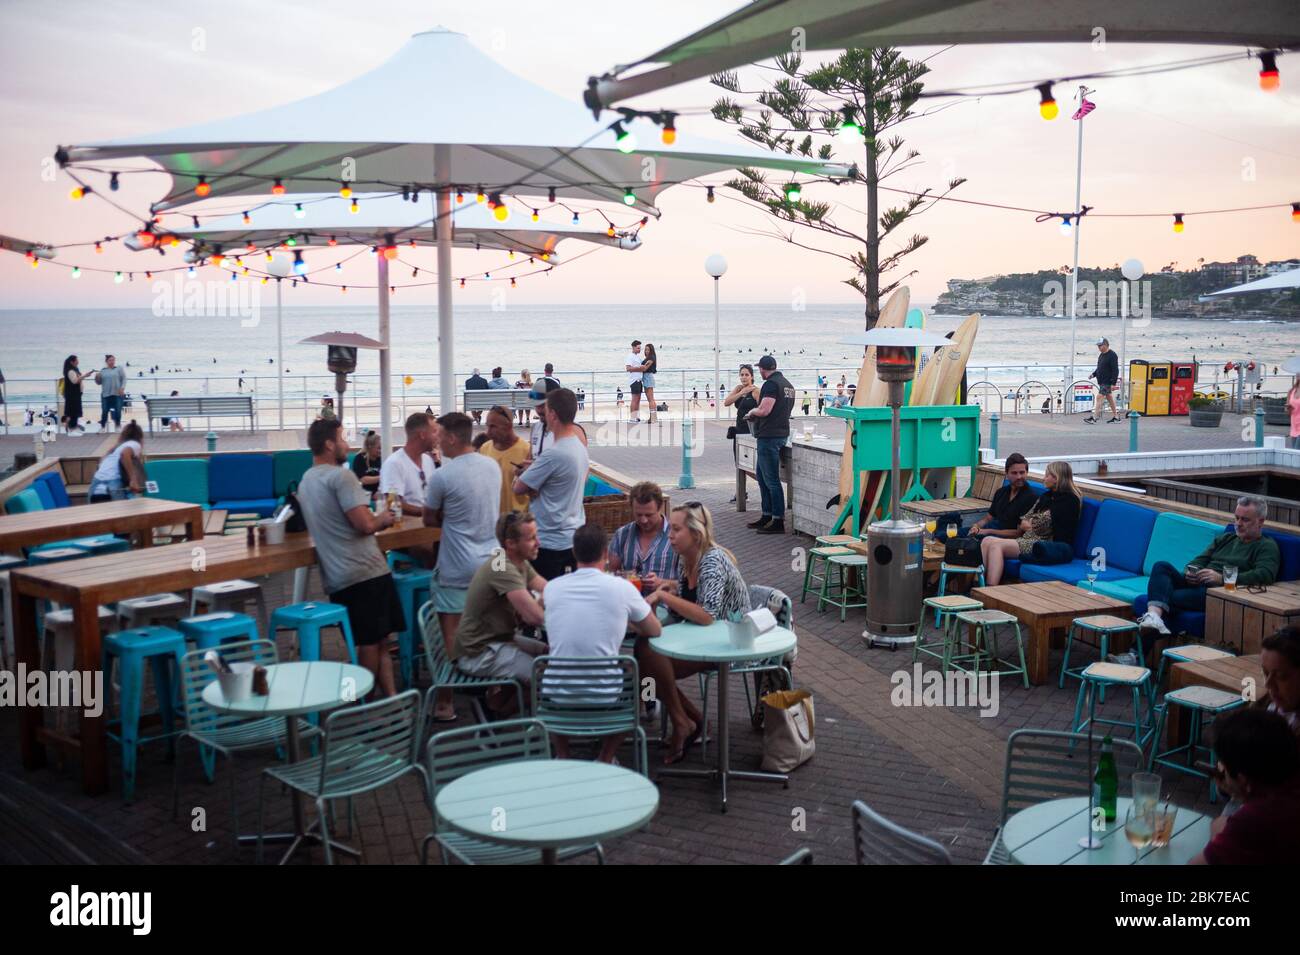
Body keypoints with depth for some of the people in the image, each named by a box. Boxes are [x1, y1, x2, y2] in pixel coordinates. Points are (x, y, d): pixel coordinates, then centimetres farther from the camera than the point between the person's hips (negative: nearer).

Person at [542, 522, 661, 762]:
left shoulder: (552, 587, 1)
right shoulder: (621, 587, -7)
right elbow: (655, 631, 9)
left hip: (558, 697, 2)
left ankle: (562, 757, 30)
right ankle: (605, 759, 26)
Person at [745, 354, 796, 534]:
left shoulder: (771, 384, -15)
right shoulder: (787, 384, 15)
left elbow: (764, 410, -24)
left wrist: (752, 412, -3)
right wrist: (757, 413, 24)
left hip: (769, 436, -10)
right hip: (782, 433, 10)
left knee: (771, 480, -6)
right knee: (762, 476, 19)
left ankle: (778, 522, -4)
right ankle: (767, 516, 24)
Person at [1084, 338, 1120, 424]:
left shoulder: (1112, 355, -14)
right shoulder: (1101, 355, 14)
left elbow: (1115, 370, -17)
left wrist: (1113, 383, -22)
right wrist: (1093, 374, 5)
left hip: (1107, 382, -9)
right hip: (1101, 381, 9)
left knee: (1100, 397, -12)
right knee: (1109, 398, 13)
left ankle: (1094, 417, -14)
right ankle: (1116, 416, 20)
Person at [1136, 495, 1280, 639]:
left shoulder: (1268, 546, 8)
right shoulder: (1224, 538, 29)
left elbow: (1265, 575, -12)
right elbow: (1199, 561, 23)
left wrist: (1222, 578, -20)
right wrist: (1190, 572, -5)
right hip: (1195, 584, 6)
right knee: (1162, 566, -26)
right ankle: (1153, 617, -47)